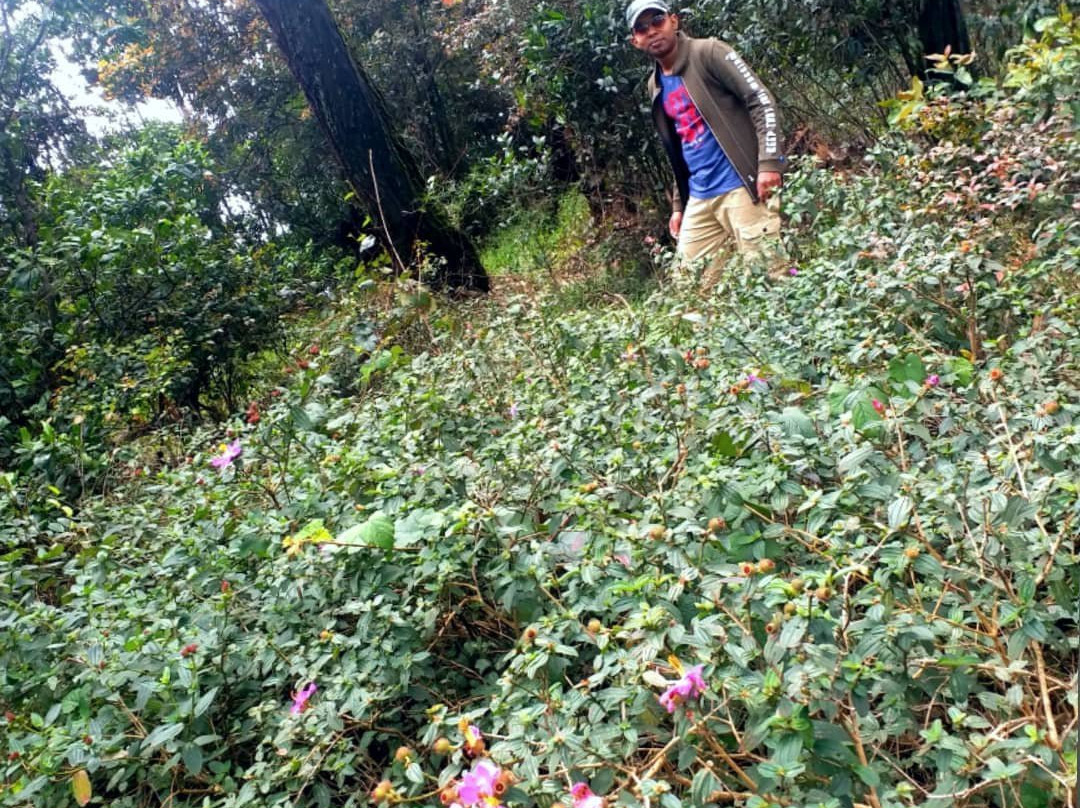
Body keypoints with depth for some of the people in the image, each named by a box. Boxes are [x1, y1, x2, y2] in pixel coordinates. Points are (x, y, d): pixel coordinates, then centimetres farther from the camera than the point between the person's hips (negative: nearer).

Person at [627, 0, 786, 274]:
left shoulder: (708, 53, -4)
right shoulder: (656, 87, 16)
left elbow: (761, 101, -10)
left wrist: (770, 162, -20)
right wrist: (678, 204, 20)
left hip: (742, 185, -7)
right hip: (700, 197, 7)